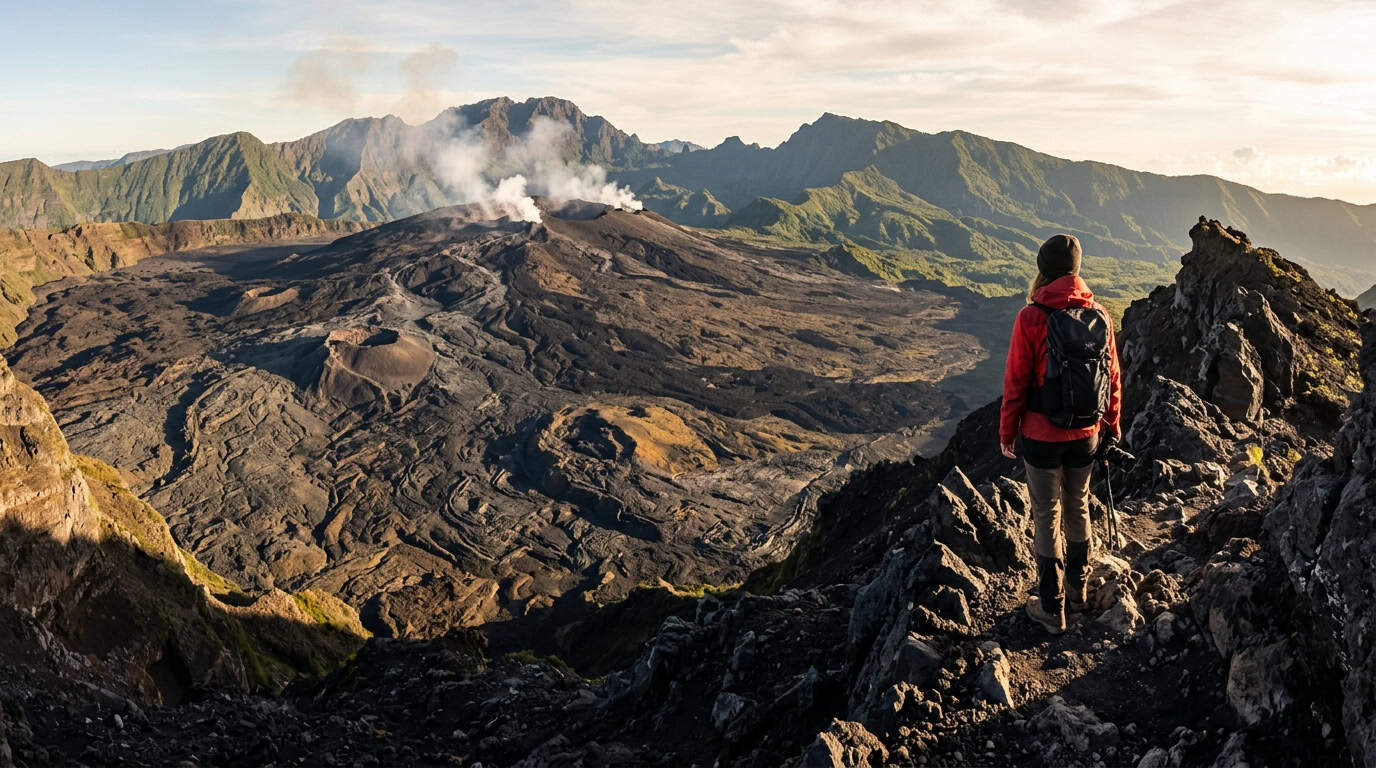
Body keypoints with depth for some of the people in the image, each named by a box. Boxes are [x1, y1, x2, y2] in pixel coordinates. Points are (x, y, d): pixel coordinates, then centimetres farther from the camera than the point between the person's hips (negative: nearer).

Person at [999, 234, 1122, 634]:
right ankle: (1077, 589, 38)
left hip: (1042, 436, -4)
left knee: (1046, 517, 7)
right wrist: (1111, 428, 17)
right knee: (1078, 509, 21)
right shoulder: (1100, 316, -4)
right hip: (1086, 436, 4)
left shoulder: (1032, 318, -17)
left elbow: (1016, 382, -13)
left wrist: (1007, 432, -1)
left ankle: (1052, 608, 16)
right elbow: (1112, 378, 4)